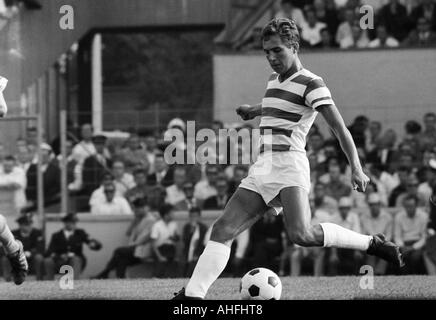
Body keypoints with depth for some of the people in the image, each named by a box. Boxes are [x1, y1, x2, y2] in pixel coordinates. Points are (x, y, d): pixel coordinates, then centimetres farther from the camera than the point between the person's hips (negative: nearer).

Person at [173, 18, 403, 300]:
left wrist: (356, 168, -25)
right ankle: (193, 294, -9)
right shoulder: (275, 80, 19)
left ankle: (372, 244, -15)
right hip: (262, 169, 8)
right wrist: (254, 110, 51)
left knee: (302, 234, -29)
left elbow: (339, 127, -15)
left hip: (289, 165, -8)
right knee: (223, 229, -5)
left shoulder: (311, 84, -6)